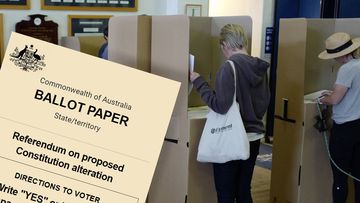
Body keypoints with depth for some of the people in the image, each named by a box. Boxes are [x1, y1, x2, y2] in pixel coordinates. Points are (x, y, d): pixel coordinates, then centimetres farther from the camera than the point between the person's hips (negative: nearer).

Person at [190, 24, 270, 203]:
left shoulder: (229, 67, -18)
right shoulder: (260, 67, 3)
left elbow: (220, 105, -21)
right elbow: (264, 103, 11)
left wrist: (198, 82, -13)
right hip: (253, 137, 7)